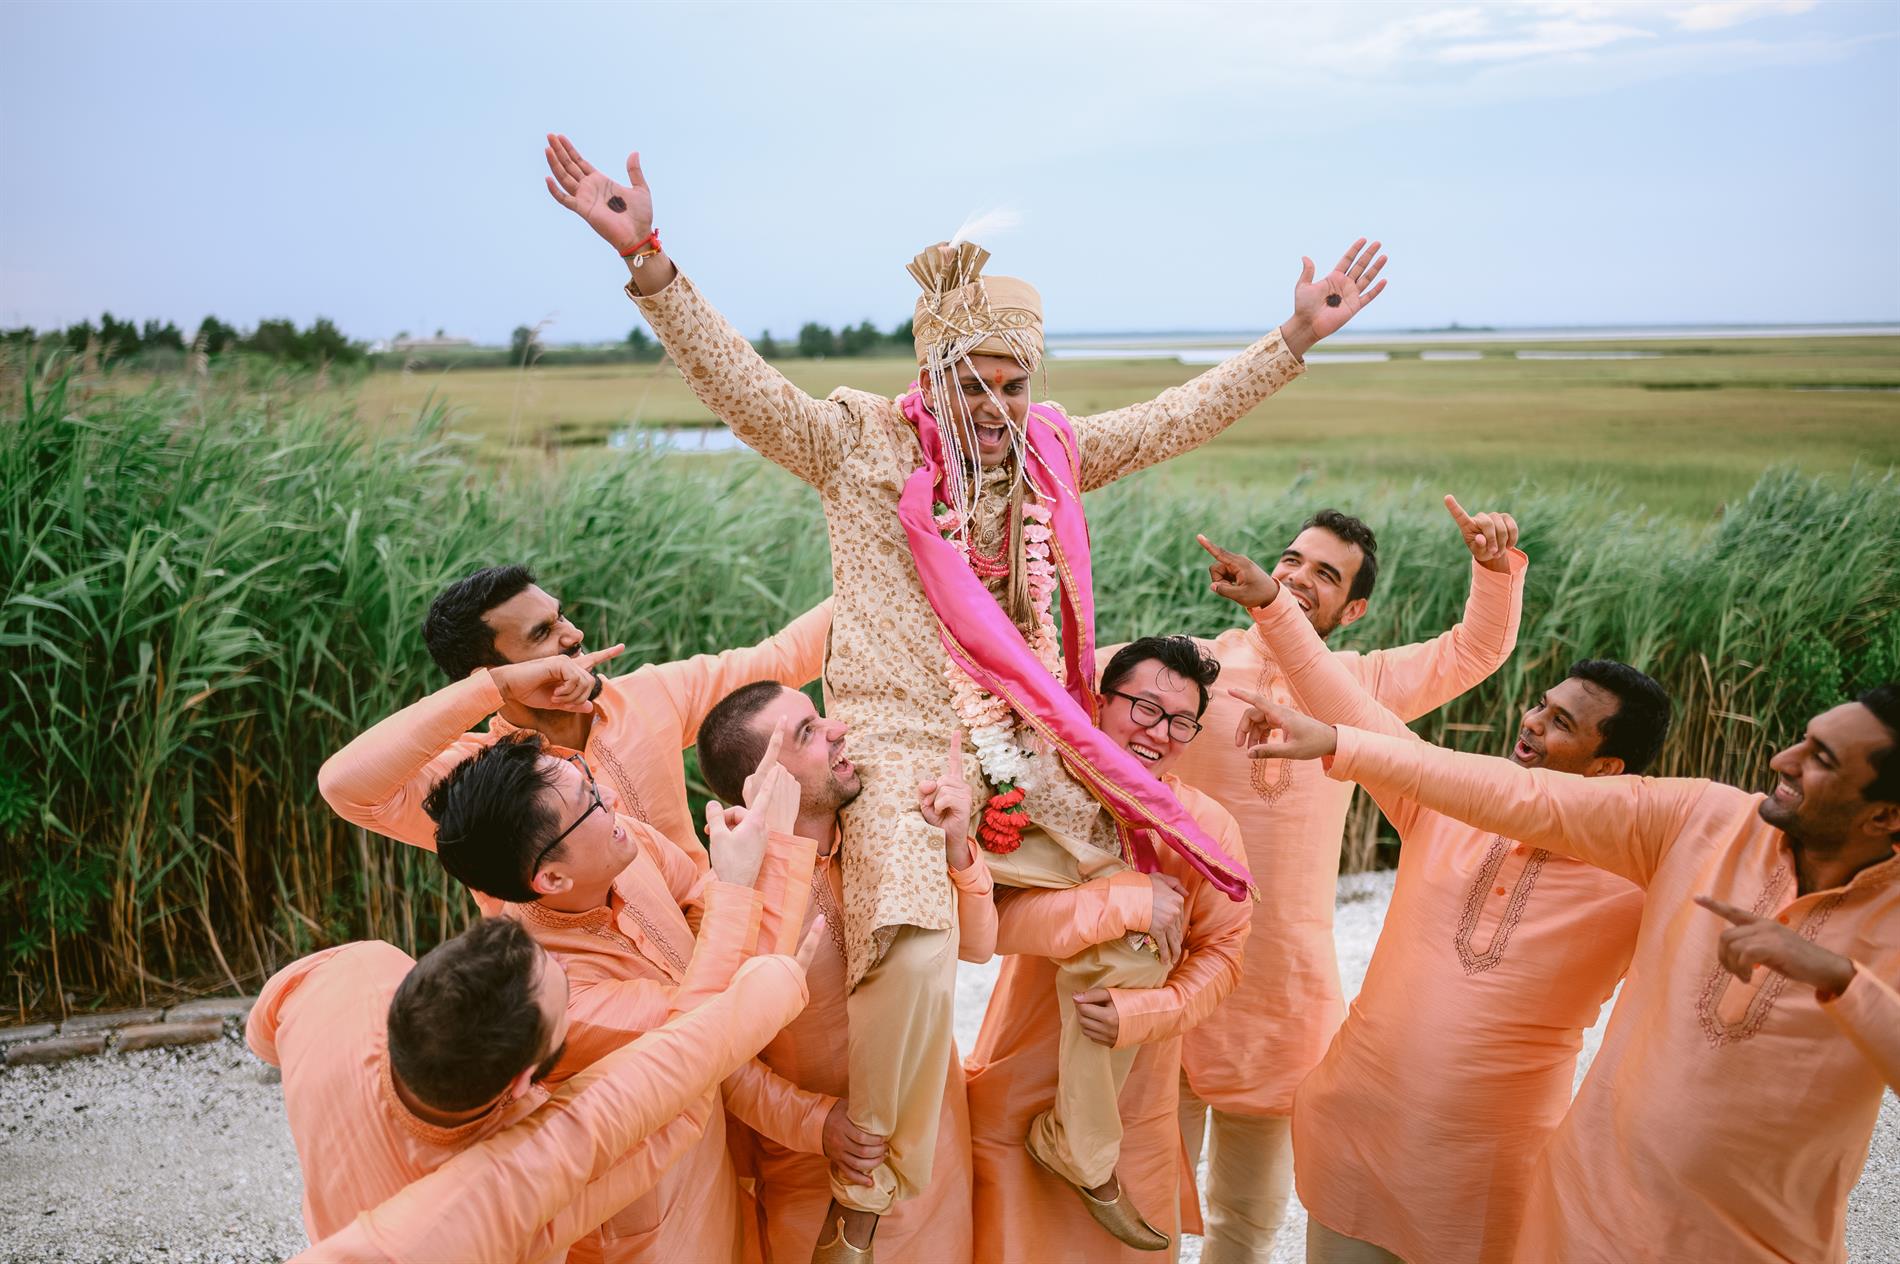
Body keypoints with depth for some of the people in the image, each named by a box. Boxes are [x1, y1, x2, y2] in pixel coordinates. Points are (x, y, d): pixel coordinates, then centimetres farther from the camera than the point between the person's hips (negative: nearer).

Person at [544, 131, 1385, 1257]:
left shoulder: (1054, 448, 12)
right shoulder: (859, 442, -1)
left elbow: (1177, 418, 18)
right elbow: (737, 379, -11)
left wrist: (1296, 338, 17)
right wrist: (648, 260, -23)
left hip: (1033, 743, 6)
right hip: (902, 736, -5)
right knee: (916, 952, -25)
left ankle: (1083, 1146, 29)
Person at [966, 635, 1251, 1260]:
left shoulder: (1209, 827, -7)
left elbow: (1220, 953, -5)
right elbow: (988, 915, -25)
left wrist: (1141, 1013, -23)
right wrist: (1129, 900, -30)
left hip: (1135, 1103, 1)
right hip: (1020, 1087, -1)